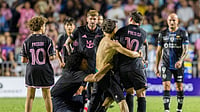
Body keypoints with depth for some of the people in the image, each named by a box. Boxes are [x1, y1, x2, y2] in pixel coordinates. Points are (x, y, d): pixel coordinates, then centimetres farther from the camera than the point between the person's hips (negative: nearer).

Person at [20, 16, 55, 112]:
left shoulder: (27, 41, -3)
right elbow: (52, 57, -9)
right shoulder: (47, 40, -6)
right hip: (45, 71, -1)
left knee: (30, 96, 5)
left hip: (31, 71, 1)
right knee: (47, 96, 8)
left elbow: (23, 60, -4)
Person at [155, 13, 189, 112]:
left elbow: (185, 49, -9)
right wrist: (156, 67, 8)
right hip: (166, 65, 1)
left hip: (178, 66, -1)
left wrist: (180, 60, -28)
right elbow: (159, 51, 10)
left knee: (179, 87, 4)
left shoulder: (183, 33, -2)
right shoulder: (163, 34, 5)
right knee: (166, 86, -9)